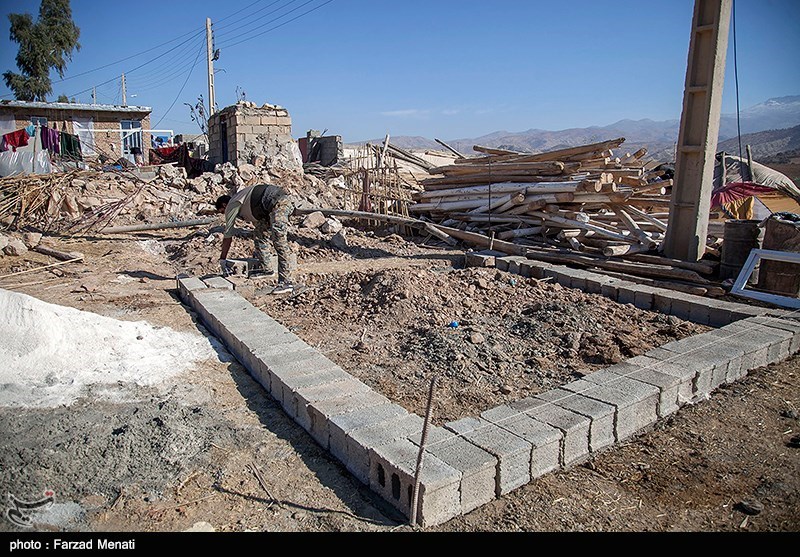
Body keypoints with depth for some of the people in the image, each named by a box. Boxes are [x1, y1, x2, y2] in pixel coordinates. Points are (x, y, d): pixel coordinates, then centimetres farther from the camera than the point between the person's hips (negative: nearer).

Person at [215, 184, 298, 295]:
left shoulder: (231, 205, 7)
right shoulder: (244, 204, 32)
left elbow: (227, 235, 10)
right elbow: (257, 220, 39)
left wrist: (222, 260, 17)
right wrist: (259, 250, 46)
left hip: (279, 202, -10)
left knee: (279, 241, -16)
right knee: (259, 234, 16)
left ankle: (287, 282, -22)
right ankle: (265, 269, 20)